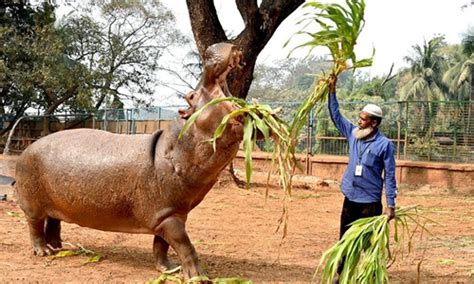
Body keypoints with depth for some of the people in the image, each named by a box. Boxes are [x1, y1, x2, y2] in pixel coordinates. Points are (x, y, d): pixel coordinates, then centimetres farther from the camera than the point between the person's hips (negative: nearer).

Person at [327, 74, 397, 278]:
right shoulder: (353, 134, 4)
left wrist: (391, 205, -12)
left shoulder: (384, 144, -11)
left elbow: (389, 176, -10)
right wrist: (332, 91, 0)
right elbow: (336, 116, 8)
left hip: (370, 203, -6)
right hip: (350, 200, 6)